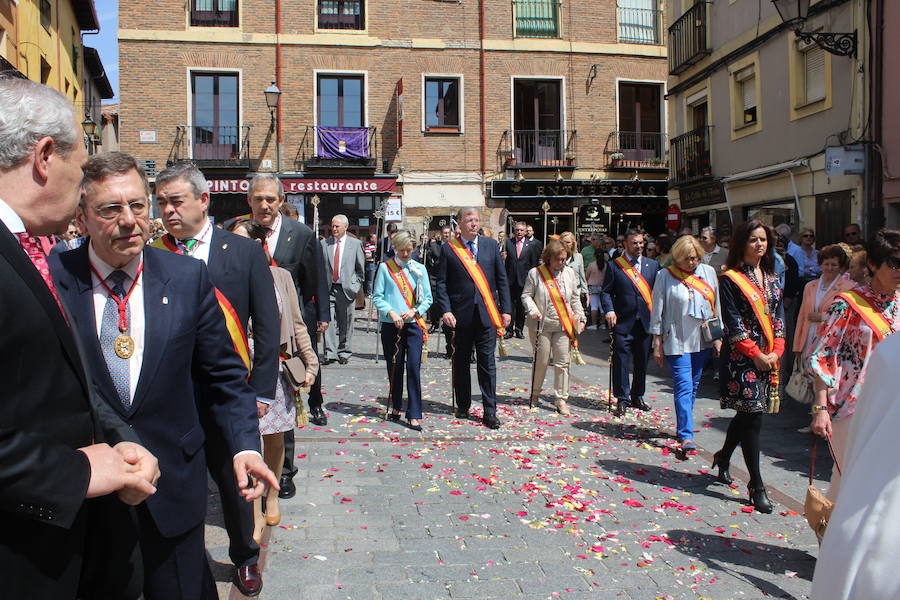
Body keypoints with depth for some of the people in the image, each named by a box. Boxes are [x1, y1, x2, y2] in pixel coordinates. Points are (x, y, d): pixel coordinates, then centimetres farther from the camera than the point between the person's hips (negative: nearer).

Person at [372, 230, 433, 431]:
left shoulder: (419, 269, 7)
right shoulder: (385, 268, 2)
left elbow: (428, 298, 7)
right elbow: (377, 297, 0)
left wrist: (414, 311, -11)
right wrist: (390, 312, -16)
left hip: (413, 324, 0)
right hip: (391, 325, 0)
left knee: (413, 368, -7)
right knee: (394, 368, 9)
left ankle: (414, 415, -3)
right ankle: (396, 406, 28)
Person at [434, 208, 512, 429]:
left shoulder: (491, 245, 7)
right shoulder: (448, 249, 2)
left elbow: (502, 279, 9)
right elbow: (441, 283, 1)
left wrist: (505, 309, 3)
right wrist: (445, 310, -10)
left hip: (487, 313, 1)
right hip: (460, 315, -1)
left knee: (487, 363, 1)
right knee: (461, 362, 10)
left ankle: (490, 411, 6)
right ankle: (463, 406, 25)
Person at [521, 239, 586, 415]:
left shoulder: (569, 273, 7)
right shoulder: (535, 273, -3)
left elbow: (575, 298, 14)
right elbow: (526, 295, -1)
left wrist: (580, 318, 11)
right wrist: (533, 310, -17)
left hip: (564, 325, 3)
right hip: (541, 324, -3)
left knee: (562, 362, 1)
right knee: (541, 361, 5)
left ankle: (561, 399, 9)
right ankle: (535, 393, 26)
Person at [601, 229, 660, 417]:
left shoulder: (652, 265, 9)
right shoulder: (614, 266, 0)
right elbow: (606, 292, 0)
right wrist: (609, 310, -15)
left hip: (645, 322, 3)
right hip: (623, 322, -3)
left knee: (642, 361, 13)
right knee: (621, 360, -3)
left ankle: (637, 397, 28)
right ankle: (622, 399, 6)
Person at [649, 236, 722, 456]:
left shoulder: (709, 272, 5)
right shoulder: (665, 276, -5)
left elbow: (717, 307, 11)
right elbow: (657, 311, -3)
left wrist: (718, 337, 8)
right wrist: (657, 344, -4)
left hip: (702, 340, 4)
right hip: (677, 341, -4)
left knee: (693, 386, 12)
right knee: (683, 387, -10)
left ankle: (683, 428, 25)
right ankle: (686, 436, -12)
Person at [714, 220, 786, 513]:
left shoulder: (771, 279, 13)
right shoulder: (730, 279, -7)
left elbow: (778, 317, 11)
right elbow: (733, 324, -11)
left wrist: (776, 351, -2)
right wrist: (756, 355, -13)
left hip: (768, 358, 7)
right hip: (742, 358, -7)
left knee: (748, 414, 15)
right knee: (752, 417, -6)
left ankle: (723, 456, 39)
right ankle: (757, 486, 2)